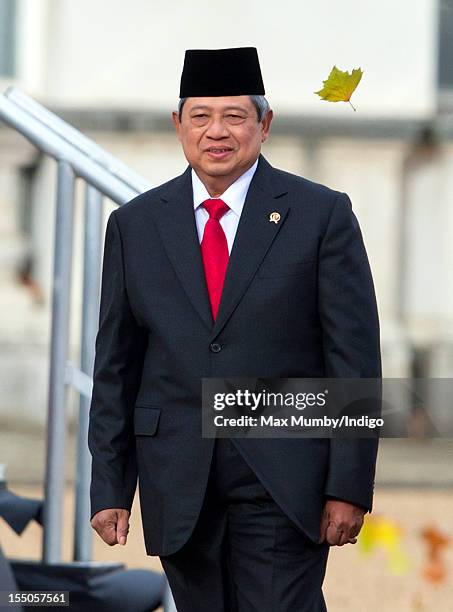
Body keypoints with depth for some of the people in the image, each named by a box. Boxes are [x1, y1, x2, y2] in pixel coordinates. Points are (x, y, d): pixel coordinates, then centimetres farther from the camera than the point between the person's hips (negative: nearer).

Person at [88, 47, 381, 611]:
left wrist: (350, 487, -7)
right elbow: (115, 365, 10)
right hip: (177, 485, 3)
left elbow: (355, 358, -2)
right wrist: (109, 488, 4)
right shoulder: (134, 225, 8)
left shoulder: (322, 214, -1)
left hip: (284, 481, -3)